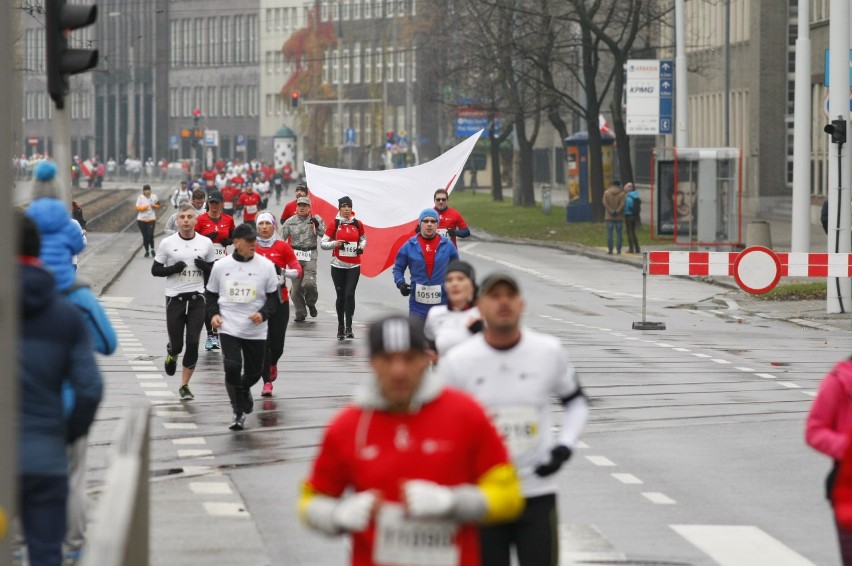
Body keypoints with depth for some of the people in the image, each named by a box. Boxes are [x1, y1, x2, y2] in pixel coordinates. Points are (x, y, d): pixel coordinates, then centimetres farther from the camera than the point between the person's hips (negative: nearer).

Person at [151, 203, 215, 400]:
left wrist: (204, 266, -12)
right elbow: (155, 270, 3)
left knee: (193, 344, -4)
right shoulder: (167, 243, -1)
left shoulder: (205, 243, 3)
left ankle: (184, 386, 7)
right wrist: (173, 269, -15)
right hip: (174, 297, -1)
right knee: (176, 344, 1)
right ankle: (171, 355, 40)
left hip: (197, 298, 1)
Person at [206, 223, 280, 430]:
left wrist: (263, 313, -15)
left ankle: (243, 390, 47)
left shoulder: (266, 265, -3)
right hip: (228, 328, -1)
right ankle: (239, 413, -2)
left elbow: (274, 297, 3)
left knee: (254, 371, 11)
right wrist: (213, 314, -5)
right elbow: (211, 294, 12)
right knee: (232, 368, -16)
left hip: (256, 330, 1)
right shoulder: (221, 266, 0)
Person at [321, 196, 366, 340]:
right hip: (338, 265, 0)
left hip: (354, 266, 0)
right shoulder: (334, 225, -1)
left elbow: (363, 238, 21)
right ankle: (340, 326, 16)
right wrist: (334, 244, -18)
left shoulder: (358, 224, 5)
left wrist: (361, 246, -1)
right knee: (341, 296, 4)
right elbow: (323, 243, 0)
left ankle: (348, 327, -13)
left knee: (350, 294, -12)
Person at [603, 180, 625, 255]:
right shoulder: (622, 193, -2)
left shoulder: (606, 193, 1)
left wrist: (611, 210, -10)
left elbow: (605, 203, -9)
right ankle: (618, 249, 3)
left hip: (609, 216, 0)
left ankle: (610, 249, -1)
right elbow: (622, 204, -12)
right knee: (619, 233, 6)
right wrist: (617, 211, -11)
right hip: (619, 216, 0)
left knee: (609, 233, 3)